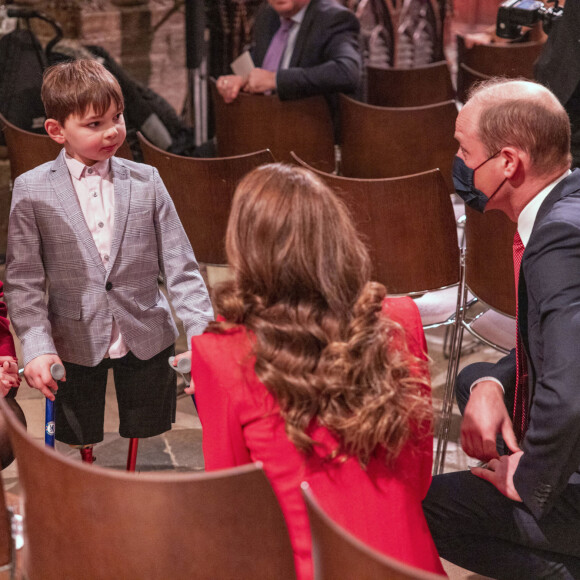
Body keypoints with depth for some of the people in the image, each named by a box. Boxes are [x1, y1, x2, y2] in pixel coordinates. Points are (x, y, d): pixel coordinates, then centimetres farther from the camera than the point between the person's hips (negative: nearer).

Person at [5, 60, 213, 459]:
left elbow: (179, 265, -1)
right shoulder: (32, 191, -5)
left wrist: (203, 332, -10)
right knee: (79, 449, 11)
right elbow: (24, 280, -3)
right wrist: (37, 348, -13)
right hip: (74, 346, -1)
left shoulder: (146, 181, -1)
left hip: (148, 340, 1)